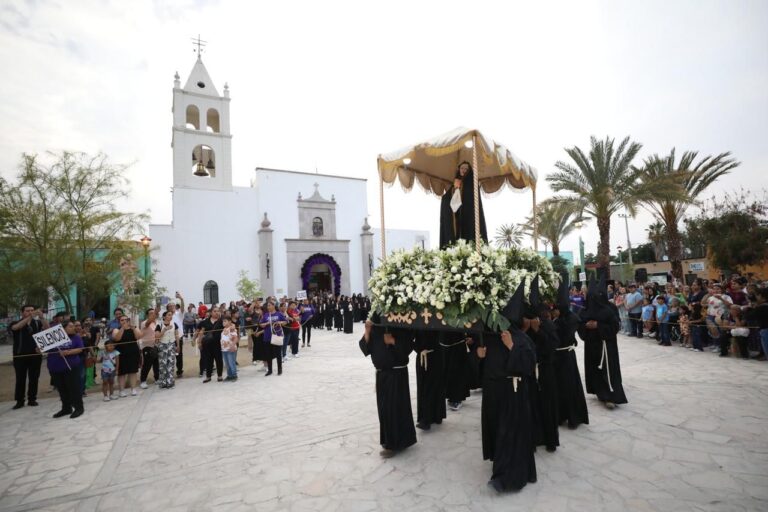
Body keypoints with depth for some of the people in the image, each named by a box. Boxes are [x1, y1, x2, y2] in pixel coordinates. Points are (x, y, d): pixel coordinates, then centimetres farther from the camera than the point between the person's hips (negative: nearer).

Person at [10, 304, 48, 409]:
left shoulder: (37, 322, 3)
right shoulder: (16, 323, -1)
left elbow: (47, 327, -15)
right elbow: (16, 327, -24)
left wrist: (42, 317, -34)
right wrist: (30, 317, -41)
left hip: (35, 354, 1)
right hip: (20, 355, -1)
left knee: (34, 378, 6)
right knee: (20, 379, 3)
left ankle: (32, 399, 14)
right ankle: (19, 401, 10)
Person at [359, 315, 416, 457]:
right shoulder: (375, 327, 0)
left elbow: (408, 347, -13)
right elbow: (366, 348, -2)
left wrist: (393, 341, -26)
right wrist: (367, 332, -16)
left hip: (397, 373, -5)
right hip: (381, 372, 5)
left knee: (395, 407, 2)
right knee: (383, 407, 14)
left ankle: (394, 444, 16)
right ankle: (388, 439, 32)